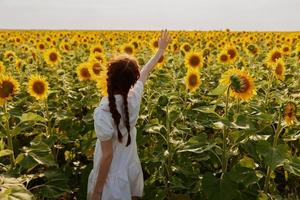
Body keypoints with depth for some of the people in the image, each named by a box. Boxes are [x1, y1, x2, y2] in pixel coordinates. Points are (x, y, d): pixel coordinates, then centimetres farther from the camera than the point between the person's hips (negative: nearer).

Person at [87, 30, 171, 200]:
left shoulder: (103, 113, -30)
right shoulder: (134, 97, -14)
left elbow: (107, 156, -23)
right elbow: (145, 72, 5)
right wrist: (161, 50, 23)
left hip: (112, 178, -5)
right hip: (131, 171, 6)